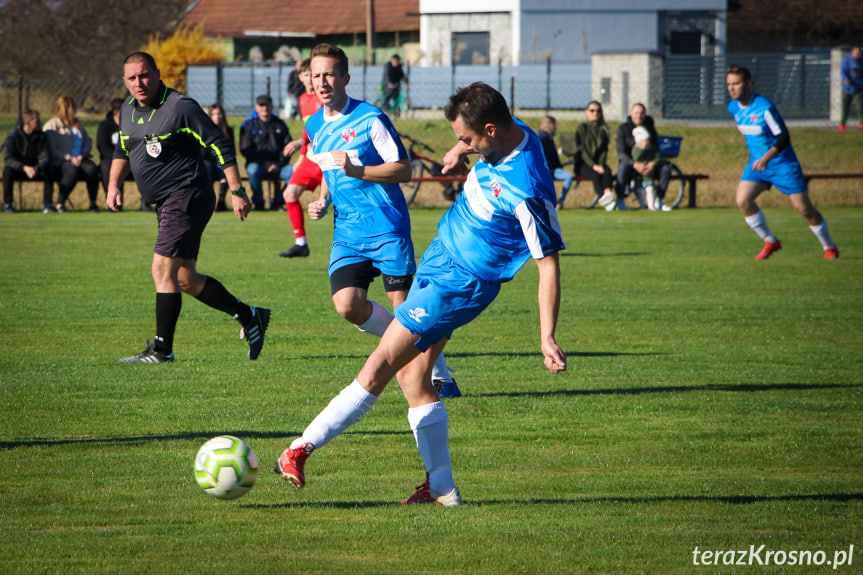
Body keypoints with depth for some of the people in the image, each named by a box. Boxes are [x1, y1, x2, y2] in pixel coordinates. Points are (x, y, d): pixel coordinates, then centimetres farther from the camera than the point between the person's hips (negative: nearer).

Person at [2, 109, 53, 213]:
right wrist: (24, 168, -37)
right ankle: (8, 204, -20)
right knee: (7, 171, -36)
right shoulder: (13, 135, -15)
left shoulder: (41, 136, -6)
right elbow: (8, 159, -21)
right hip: (17, 169, -2)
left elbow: (46, 158, -12)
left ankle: (48, 204, -17)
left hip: (33, 168, 2)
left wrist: (37, 168, -35)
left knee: (48, 171, -28)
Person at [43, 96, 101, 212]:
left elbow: (88, 142, 17)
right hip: (59, 162, -5)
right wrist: (69, 158, -17)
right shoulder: (51, 126, 3)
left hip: (79, 160, 5)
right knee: (73, 171, -38)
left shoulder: (77, 124, 23)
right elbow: (52, 150, -6)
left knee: (92, 168, -28)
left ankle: (93, 203, -17)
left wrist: (82, 155, -4)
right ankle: (60, 204, -24)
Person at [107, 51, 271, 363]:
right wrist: (114, 184, 11)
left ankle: (162, 349, -7)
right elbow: (122, 149, 26)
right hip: (165, 203, 9)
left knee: (163, 270, -13)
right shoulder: (128, 110, 9)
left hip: (187, 197, -9)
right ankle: (249, 316, 24)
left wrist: (237, 191, -15)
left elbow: (220, 145, -13)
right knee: (185, 279, 11)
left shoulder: (180, 107, -15)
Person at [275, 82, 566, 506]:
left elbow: (549, 263, -23)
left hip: (460, 284, -10)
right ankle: (441, 488, 14)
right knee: (412, 377, 9)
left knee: (380, 367, -10)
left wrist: (548, 337, -25)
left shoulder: (527, 191, -28)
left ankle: (301, 449, -4)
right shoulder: (508, 135, -2)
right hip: (439, 259, 10)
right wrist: (460, 153, 5)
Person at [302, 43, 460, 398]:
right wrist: (322, 201, 7)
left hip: (387, 228, -5)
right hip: (347, 233, 5)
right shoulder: (314, 126, 11)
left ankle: (441, 376, 13)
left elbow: (403, 169, -11)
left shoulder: (370, 119, -9)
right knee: (347, 305, -13)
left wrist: (357, 171, -23)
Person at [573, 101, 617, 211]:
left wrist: (600, 164, -10)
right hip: (582, 164, -3)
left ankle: (607, 194, -54)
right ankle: (603, 198, -49)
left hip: (598, 162, 3)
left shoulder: (603, 130, 16)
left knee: (607, 172, -31)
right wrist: (593, 165, -18)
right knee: (595, 175, -34)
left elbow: (604, 150, 10)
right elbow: (582, 150, -6)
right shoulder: (582, 128, 3)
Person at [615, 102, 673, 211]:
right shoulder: (623, 129, -3)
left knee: (666, 167, -24)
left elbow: (656, 149, 0)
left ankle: (658, 200, -14)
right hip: (630, 162, -3)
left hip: (648, 164, 3)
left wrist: (653, 163, -24)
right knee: (623, 167, -39)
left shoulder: (650, 128, 7)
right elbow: (621, 153, -12)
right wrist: (635, 164, -30)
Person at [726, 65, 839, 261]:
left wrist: (767, 158, -36)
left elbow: (783, 137, -23)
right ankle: (770, 242, 3)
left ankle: (829, 247, 17)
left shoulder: (765, 107, -23)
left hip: (782, 162, -6)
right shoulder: (733, 108, 0)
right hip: (757, 162, 6)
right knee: (743, 200, -15)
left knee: (803, 208, -3)